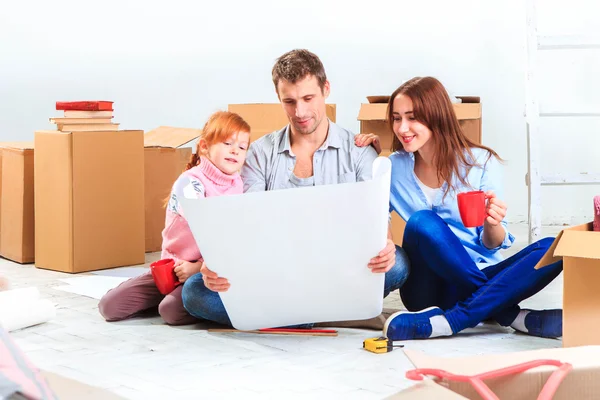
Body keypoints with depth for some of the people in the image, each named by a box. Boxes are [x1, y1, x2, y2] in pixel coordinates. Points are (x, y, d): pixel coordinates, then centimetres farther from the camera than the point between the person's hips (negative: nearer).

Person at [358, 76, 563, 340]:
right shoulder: (393, 169, 3)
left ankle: (452, 320, -33)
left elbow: (491, 246, -1)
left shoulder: (482, 163, -3)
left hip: (482, 278, 0)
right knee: (422, 222, -29)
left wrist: (493, 226, -26)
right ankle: (509, 314, -22)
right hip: (430, 289, 0)